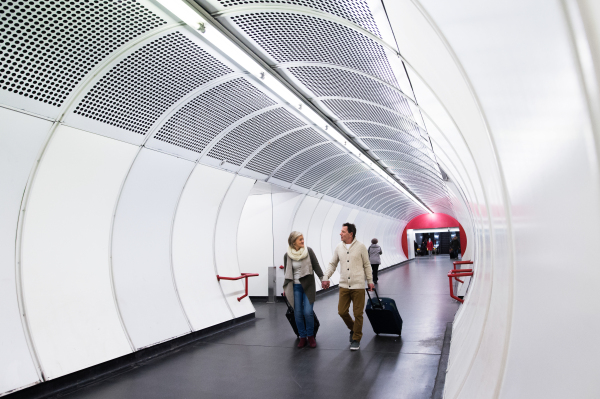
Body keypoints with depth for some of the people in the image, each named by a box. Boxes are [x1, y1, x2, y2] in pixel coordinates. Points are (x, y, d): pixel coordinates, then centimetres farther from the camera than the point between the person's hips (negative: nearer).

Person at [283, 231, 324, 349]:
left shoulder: (308, 251, -3)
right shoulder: (287, 255, 0)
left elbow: (316, 266, 2)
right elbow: (286, 272, 11)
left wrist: (322, 278, -4)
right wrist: (286, 287, 12)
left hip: (308, 286, -1)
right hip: (295, 287, 1)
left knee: (308, 312, -7)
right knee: (298, 313, 2)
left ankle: (311, 336, 13)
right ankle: (302, 337, 17)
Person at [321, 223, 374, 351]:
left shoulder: (360, 246, -4)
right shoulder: (339, 247, 5)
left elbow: (367, 265, 3)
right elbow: (332, 264, 12)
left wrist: (370, 281, 4)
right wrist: (326, 278, 3)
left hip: (358, 286, -3)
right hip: (344, 286, 3)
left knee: (358, 314, 2)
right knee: (342, 312, 4)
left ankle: (356, 339, 19)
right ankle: (353, 328, 32)